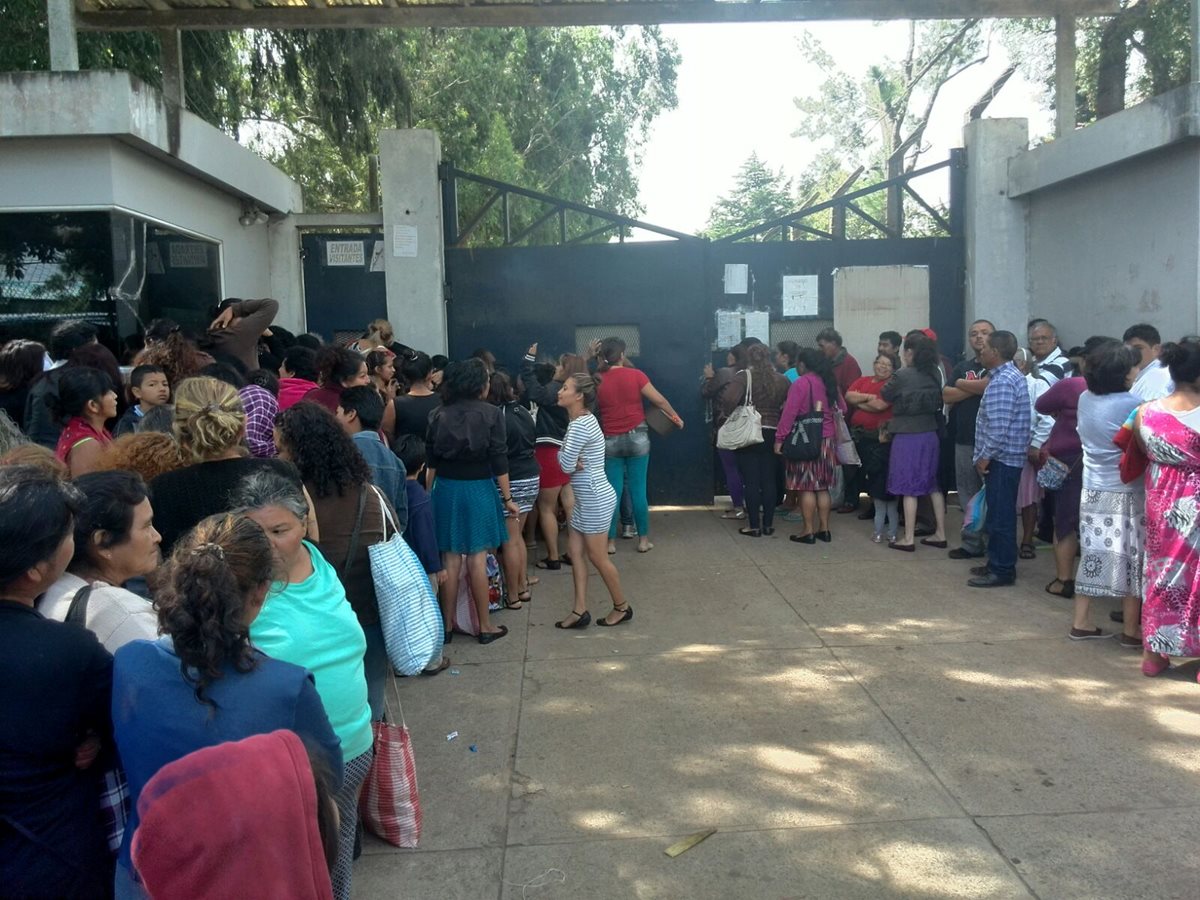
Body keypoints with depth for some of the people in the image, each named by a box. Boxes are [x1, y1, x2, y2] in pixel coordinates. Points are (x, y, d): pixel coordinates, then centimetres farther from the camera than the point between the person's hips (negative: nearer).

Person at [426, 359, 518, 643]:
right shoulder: (491, 414, -6)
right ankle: (485, 626, 11)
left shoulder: (439, 415, 3)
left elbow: (430, 460, 3)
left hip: (446, 489, 3)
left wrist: (428, 494, 10)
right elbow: (499, 459, -8)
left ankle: (446, 625, 16)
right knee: (477, 557, 2)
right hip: (478, 489, -3)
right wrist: (507, 497, -2)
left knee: (450, 558, 8)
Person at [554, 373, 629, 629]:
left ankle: (622, 607, 19)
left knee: (597, 557, 3)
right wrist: (574, 462, -12)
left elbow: (565, 464, -22)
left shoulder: (579, 426, -22)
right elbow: (570, 463, 10)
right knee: (576, 551, 8)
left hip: (595, 499, -10)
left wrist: (568, 459, -1)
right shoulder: (584, 420, 10)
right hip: (587, 498, 10)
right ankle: (580, 611, 12)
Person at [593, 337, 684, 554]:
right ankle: (643, 540, 12)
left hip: (610, 441, 1)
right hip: (637, 437, -1)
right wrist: (675, 417, 10)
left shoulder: (598, 380, -4)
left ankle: (610, 542, 9)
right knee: (638, 490, 5)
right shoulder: (635, 375, -8)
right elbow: (659, 400, -4)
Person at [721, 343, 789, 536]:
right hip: (772, 434, 4)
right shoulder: (781, 380, 4)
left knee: (751, 481, 1)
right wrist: (780, 426, 9)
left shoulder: (744, 376, -8)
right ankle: (768, 524, 16)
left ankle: (754, 526, 5)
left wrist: (726, 414, -7)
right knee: (769, 480, 10)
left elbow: (729, 398, -23)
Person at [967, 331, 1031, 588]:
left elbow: (998, 427, -24)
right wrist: (987, 455, 18)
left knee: (1000, 516, -3)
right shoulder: (1011, 375, 14)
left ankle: (1002, 570, 3)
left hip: (1001, 458, -10)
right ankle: (998, 563, 25)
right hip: (1006, 458, 10)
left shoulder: (1002, 381, -18)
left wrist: (985, 456, -16)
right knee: (1000, 514, 16)